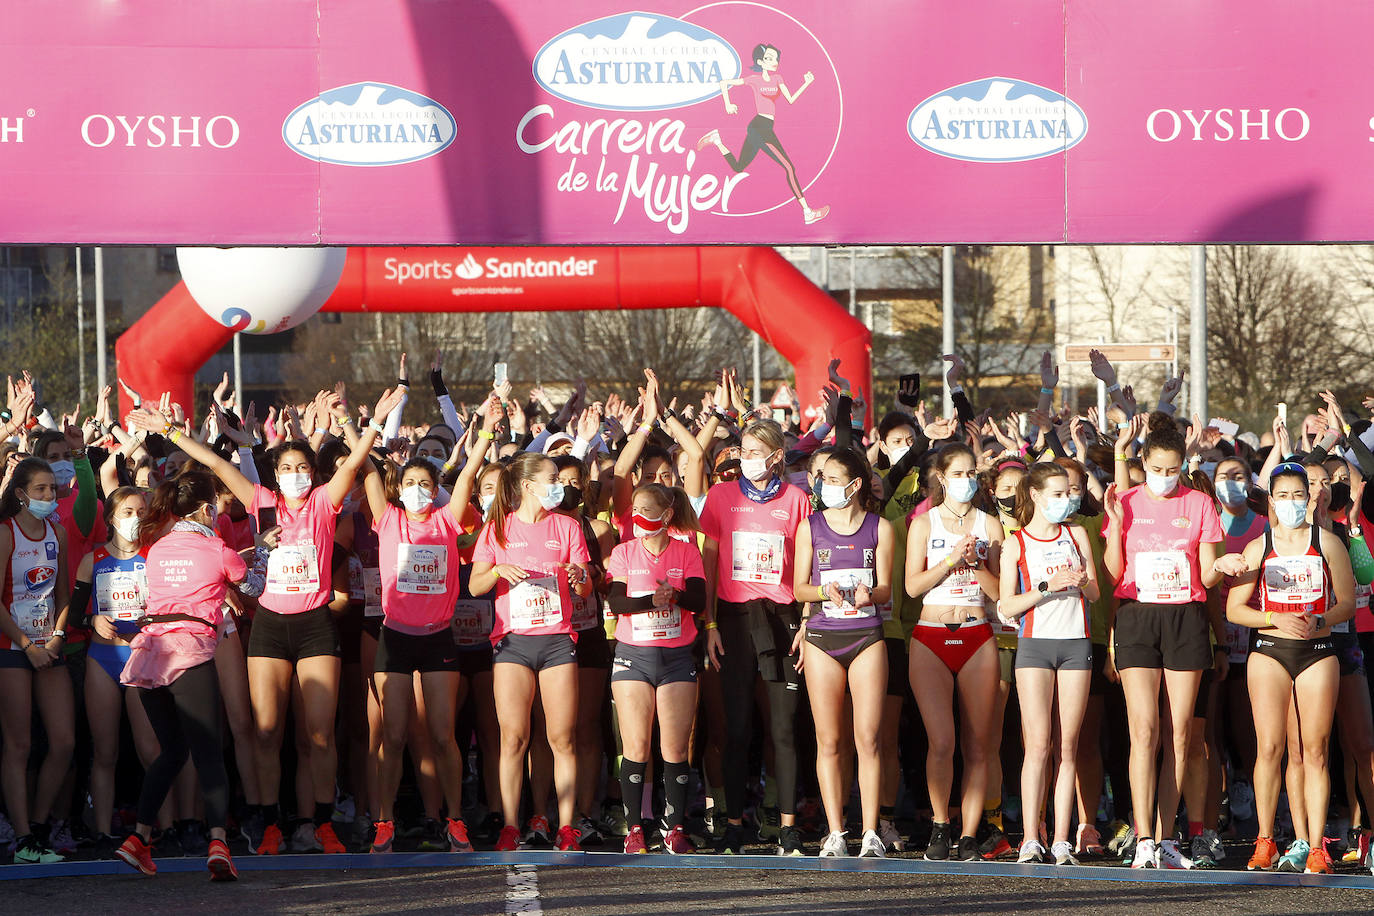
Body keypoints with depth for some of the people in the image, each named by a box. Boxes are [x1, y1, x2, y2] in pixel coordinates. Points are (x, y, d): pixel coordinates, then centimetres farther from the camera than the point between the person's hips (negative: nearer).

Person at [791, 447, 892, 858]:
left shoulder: (880, 527, 6)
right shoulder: (811, 527, 7)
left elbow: (885, 590, 5)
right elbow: (799, 588, 6)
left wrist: (868, 594, -17)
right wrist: (825, 591, -15)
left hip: (866, 636, -1)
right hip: (822, 637, 1)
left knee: (868, 738, -6)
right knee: (829, 742, 0)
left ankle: (871, 833, -3)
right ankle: (835, 834, 3)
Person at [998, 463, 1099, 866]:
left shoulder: (1077, 535, 13)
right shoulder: (1016, 543, 3)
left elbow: (1094, 593, 15)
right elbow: (1006, 607, -2)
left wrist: (1082, 583, -8)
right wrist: (1047, 587, -14)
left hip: (1076, 643, 3)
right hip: (1035, 643, -3)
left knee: (1067, 746, 0)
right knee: (1038, 745, -9)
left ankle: (1062, 840, 1)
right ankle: (1030, 840, -8)